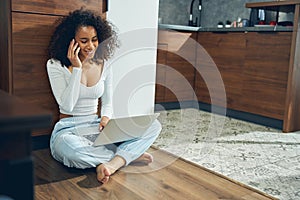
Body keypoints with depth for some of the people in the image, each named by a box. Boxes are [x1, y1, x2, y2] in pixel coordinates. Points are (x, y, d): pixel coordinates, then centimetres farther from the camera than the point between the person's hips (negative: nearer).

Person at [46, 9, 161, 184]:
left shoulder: (104, 65, 4)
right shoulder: (56, 65, -7)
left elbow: (107, 102, 10)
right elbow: (67, 106, -16)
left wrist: (106, 117, -14)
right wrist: (77, 68, -20)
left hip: (97, 126, 4)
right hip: (68, 129, -4)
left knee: (154, 125, -14)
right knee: (72, 150, -44)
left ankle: (113, 163, -33)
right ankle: (130, 154, -21)